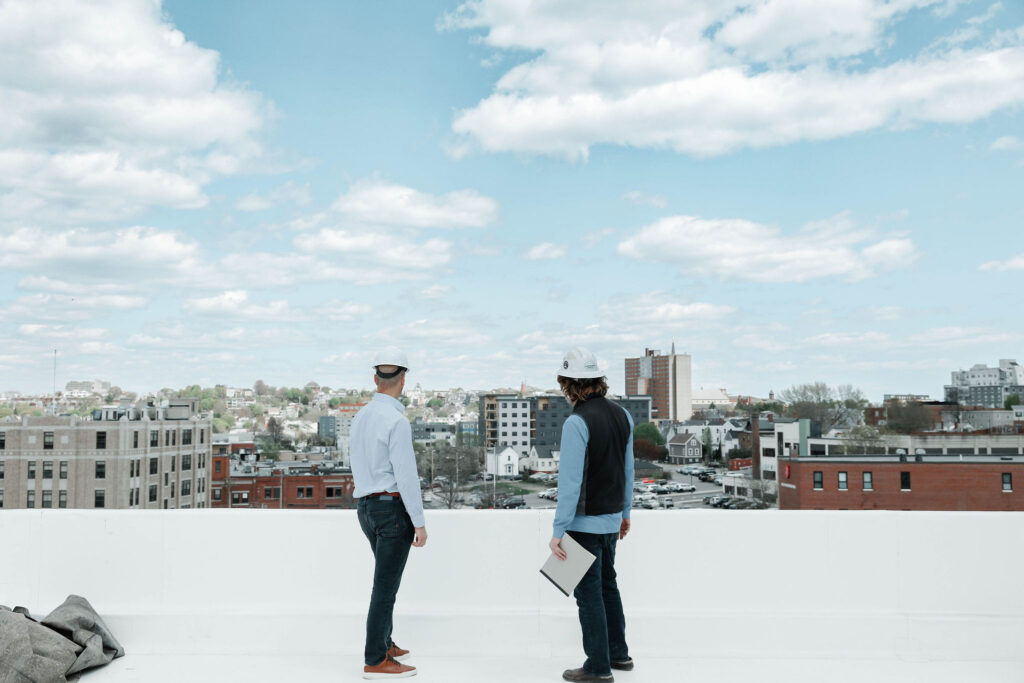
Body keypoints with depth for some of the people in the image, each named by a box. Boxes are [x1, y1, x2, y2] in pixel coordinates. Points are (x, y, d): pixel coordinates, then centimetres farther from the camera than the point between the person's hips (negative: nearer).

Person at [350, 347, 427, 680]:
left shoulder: (361, 415, 9)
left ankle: (383, 644, 33)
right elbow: (406, 474, -19)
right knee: (385, 584, -2)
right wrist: (419, 522, -14)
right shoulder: (396, 420, -18)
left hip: (366, 506, 9)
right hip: (393, 506, -9)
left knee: (387, 578, 21)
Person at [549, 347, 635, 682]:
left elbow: (570, 482, -22)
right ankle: (619, 653, 33)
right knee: (607, 585, 22)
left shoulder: (577, 422, -20)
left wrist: (557, 531, -18)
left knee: (589, 594, 3)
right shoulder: (622, 415, 3)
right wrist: (625, 511, 21)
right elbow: (628, 469, 11)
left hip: (585, 522, -8)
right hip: (612, 519, 8)